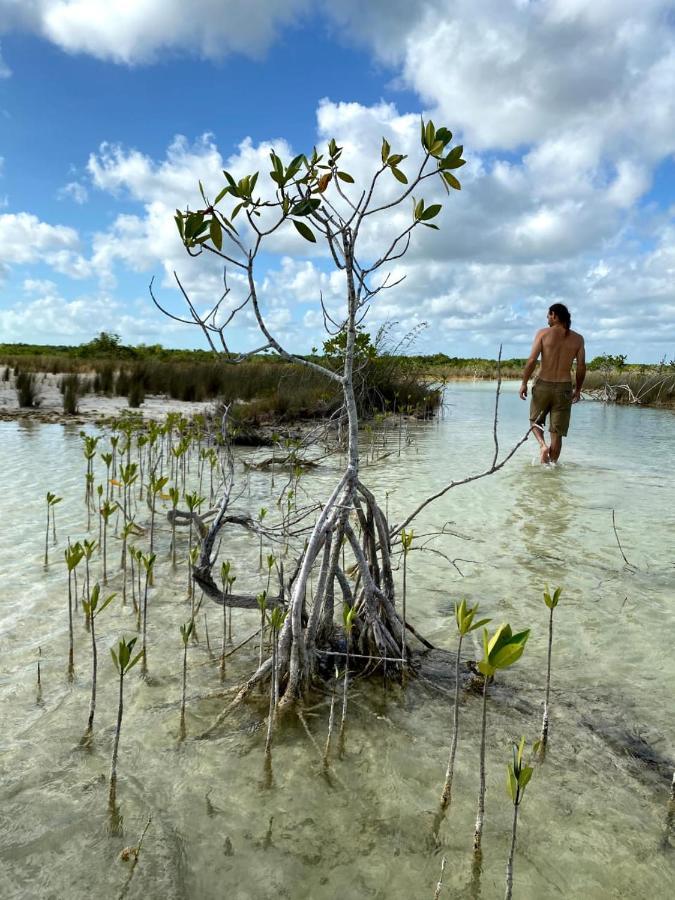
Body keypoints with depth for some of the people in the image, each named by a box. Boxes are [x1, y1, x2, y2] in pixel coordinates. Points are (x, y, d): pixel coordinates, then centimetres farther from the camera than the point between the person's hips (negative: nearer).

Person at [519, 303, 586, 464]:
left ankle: (543, 445, -6)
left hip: (542, 384, -1)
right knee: (557, 432, 8)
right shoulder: (578, 339, 4)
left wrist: (524, 383, -3)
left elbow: (532, 360, -11)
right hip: (564, 387, 2)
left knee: (535, 420, 19)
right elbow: (581, 367, 2)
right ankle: (552, 463, 10)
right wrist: (578, 389, 14)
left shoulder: (543, 333, -4)